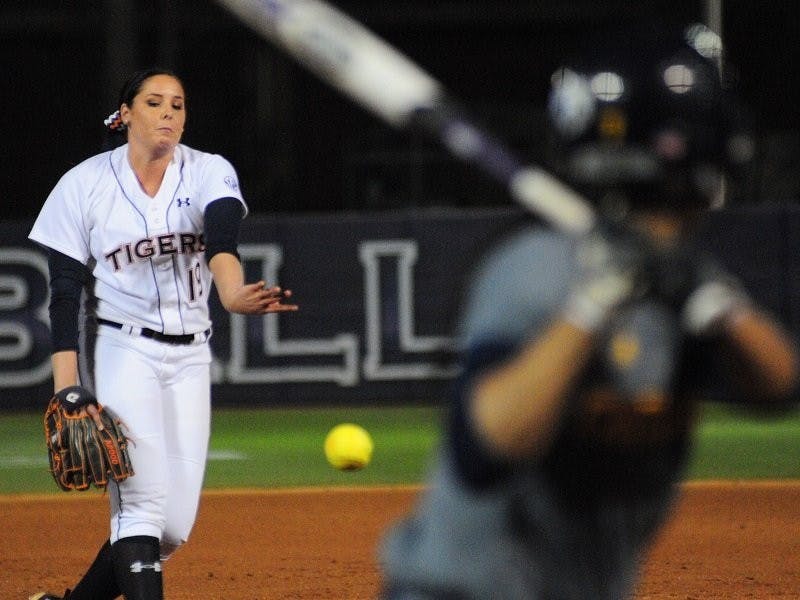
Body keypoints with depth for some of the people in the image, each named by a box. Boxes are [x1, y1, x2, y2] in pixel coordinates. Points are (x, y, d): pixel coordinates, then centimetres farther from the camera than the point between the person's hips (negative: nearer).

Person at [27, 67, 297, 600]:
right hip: (121, 351, -3)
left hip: (189, 357, 3)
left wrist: (233, 293, -43)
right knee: (142, 502, -17)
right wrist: (66, 386, -12)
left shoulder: (210, 173, 0)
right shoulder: (85, 184, -3)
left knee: (175, 525, 2)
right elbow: (65, 291, -2)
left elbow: (221, 240, -20)